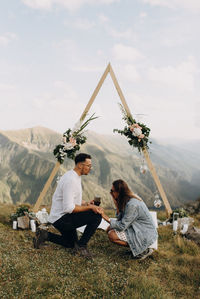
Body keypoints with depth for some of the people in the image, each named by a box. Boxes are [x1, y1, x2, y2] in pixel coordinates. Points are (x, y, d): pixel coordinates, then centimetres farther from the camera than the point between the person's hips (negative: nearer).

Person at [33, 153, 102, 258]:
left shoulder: (76, 177, 7)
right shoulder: (70, 180, -25)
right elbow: (69, 208, -29)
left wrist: (86, 204, 0)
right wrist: (89, 207, -26)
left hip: (59, 217, 10)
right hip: (61, 219, -10)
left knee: (71, 243, 27)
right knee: (96, 216, -20)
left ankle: (45, 235, 20)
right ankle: (81, 245, -7)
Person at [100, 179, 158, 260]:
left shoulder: (132, 205, -28)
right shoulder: (129, 198, 1)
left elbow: (122, 226, -22)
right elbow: (121, 219, 2)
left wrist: (107, 218, -15)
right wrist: (116, 204, -8)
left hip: (146, 235, -10)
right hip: (138, 229, 10)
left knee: (112, 235, -17)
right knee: (110, 229, 6)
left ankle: (143, 250, -6)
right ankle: (141, 248, 9)